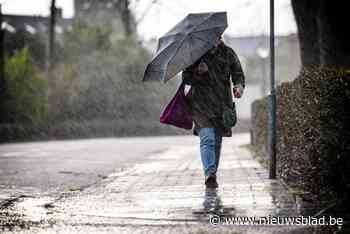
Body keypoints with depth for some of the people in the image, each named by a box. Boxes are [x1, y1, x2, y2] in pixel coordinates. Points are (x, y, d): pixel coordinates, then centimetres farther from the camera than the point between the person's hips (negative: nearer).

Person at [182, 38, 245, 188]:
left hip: (222, 104, 3)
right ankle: (210, 173, -28)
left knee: (217, 141, 8)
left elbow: (238, 74, 12)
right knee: (207, 138, -18)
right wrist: (197, 73, -15)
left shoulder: (228, 53, 7)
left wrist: (239, 86, -10)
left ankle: (212, 175, 18)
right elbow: (185, 78, 5)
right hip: (201, 104, -3)